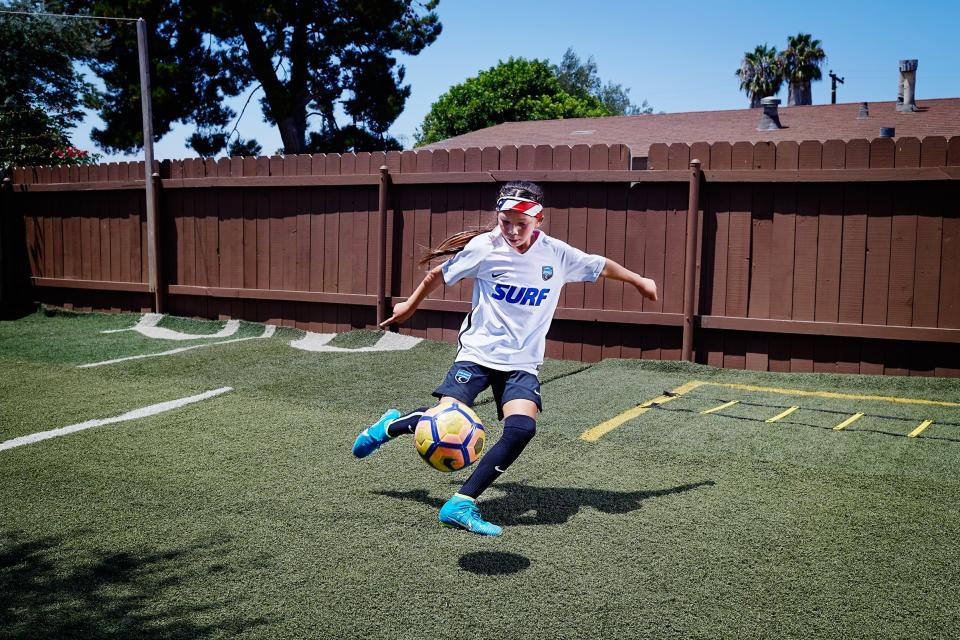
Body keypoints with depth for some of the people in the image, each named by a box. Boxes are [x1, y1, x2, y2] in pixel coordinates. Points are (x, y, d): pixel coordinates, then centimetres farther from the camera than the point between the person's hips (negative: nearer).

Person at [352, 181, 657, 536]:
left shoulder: (557, 254, -3)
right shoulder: (484, 248, -9)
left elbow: (601, 266, 15)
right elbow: (439, 274, 7)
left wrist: (639, 281, 28)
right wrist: (410, 305, 19)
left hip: (522, 363, 2)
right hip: (477, 352, -2)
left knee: (522, 429, -23)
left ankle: (461, 504, -15)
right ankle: (392, 424, 18)